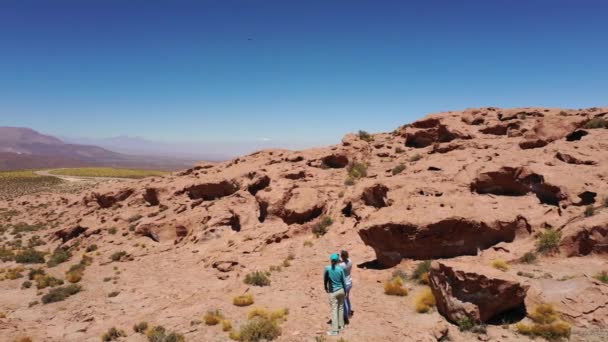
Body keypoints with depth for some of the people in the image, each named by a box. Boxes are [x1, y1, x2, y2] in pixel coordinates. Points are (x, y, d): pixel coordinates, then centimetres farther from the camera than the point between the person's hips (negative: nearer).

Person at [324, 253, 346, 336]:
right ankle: (341, 325, 33)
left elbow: (325, 279, 1)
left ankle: (335, 330, 1)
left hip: (333, 292, -3)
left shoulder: (327, 268, -12)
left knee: (334, 310, 0)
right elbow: (344, 281, -2)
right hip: (341, 290, 3)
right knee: (341, 308, 19)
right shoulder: (340, 269, -9)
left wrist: (326, 288, 19)